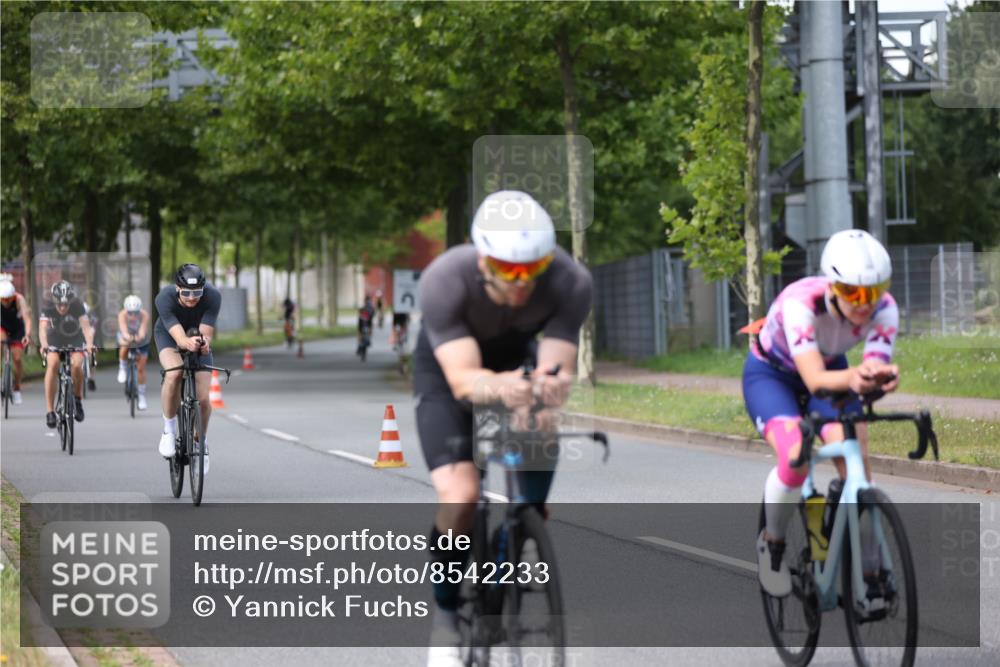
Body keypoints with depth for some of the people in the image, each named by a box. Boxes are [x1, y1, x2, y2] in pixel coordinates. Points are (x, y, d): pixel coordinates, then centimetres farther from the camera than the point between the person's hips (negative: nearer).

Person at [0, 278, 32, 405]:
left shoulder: (19, 299, -31)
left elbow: (27, 317, -41)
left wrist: (27, 335, -56)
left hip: (17, 329, -1)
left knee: (17, 359, -11)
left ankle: (17, 389, 9)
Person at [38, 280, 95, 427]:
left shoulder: (77, 306, -26)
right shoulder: (48, 308, -25)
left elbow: (86, 326, -37)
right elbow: (43, 328, -38)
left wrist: (90, 344, -56)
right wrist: (44, 346, -58)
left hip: (75, 341, 0)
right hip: (55, 342, 0)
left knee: (77, 365, -29)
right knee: (53, 364, -28)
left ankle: (78, 400, -1)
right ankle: (50, 411, -26)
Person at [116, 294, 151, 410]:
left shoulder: (144, 315, -35)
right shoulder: (122, 315, -34)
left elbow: (143, 332, -46)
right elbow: (124, 331, -47)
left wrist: (139, 337, -66)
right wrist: (127, 337, -67)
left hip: (141, 341, 0)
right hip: (126, 338, 0)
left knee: (141, 368, -1)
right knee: (124, 348, -36)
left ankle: (142, 395, 16)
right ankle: (122, 368, -5)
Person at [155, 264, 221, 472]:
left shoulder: (213, 297, -32)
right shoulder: (165, 298, -35)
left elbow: (206, 333, -36)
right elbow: (179, 337, -43)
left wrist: (204, 343, -60)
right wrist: (188, 343, -66)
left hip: (198, 337, 2)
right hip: (169, 334, -2)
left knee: (203, 398, -9)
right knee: (174, 374, -34)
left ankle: (201, 441, 21)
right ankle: (169, 429, -13)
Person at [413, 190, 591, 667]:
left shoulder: (571, 283, -33)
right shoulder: (444, 281, -38)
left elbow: (557, 365, -35)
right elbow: (462, 379, -44)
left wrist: (553, 384, -59)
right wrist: (499, 387, -66)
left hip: (515, 359, 3)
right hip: (445, 365, -3)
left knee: (532, 505, -12)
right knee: (460, 495, -22)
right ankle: (447, 611, 2)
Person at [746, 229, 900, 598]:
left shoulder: (884, 309, -27)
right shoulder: (800, 303, -39)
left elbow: (877, 367, -37)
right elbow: (815, 379, -48)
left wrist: (883, 377, -62)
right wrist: (853, 376, -70)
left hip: (831, 367, 4)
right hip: (771, 374, -4)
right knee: (795, 457, -29)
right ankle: (772, 541, -1)